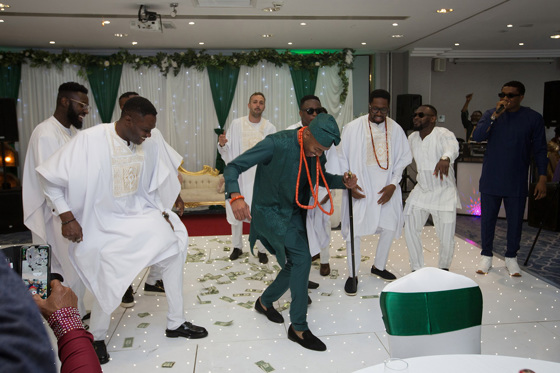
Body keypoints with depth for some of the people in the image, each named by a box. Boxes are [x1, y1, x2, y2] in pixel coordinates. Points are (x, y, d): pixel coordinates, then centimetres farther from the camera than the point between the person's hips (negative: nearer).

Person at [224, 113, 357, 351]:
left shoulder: (316, 153, -4)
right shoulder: (276, 144, -24)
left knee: (294, 266, 10)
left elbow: (321, 178, 15)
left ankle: (265, 302, 39)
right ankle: (299, 328, -5)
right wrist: (235, 196, -42)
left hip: (294, 213, 7)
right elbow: (233, 167, -23)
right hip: (269, 212, -7)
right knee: (302, 258, -20)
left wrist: (343, 182, -6)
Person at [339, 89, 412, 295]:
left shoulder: (395, 129, 2)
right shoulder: (353, 128, -5)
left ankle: (379, 266, 34)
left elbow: (403, 158, 6)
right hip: (359, 187, -3)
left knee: (390, 227, 10)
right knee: (353, 230, -3)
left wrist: (393, 185, -5)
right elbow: (342, 159, 0)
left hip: (386, 188, 3)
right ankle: (352, 275, 15)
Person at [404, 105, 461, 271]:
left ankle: (444, 268, 26)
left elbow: (452, 146, -38)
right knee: (410, 231, 1)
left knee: (447, 238, -4)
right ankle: (417, 269, 21)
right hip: (420, 191, 5)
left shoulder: (443, 134, -16)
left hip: (444, 192, -5)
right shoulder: (412, 138, 3)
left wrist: (445, 158, -61)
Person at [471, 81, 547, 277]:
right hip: (490, 180, 1)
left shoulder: (533, 118, -1)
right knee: (487, 218, 8)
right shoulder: (490, 114, 3)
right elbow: (477, 136, -10)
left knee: (515, 220, 7)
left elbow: (540, 150, 1)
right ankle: (486, 256, 24)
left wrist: (542, 178, -3)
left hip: (516, 183, -1)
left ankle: (511, 257, 25)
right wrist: (495, 116, -20)